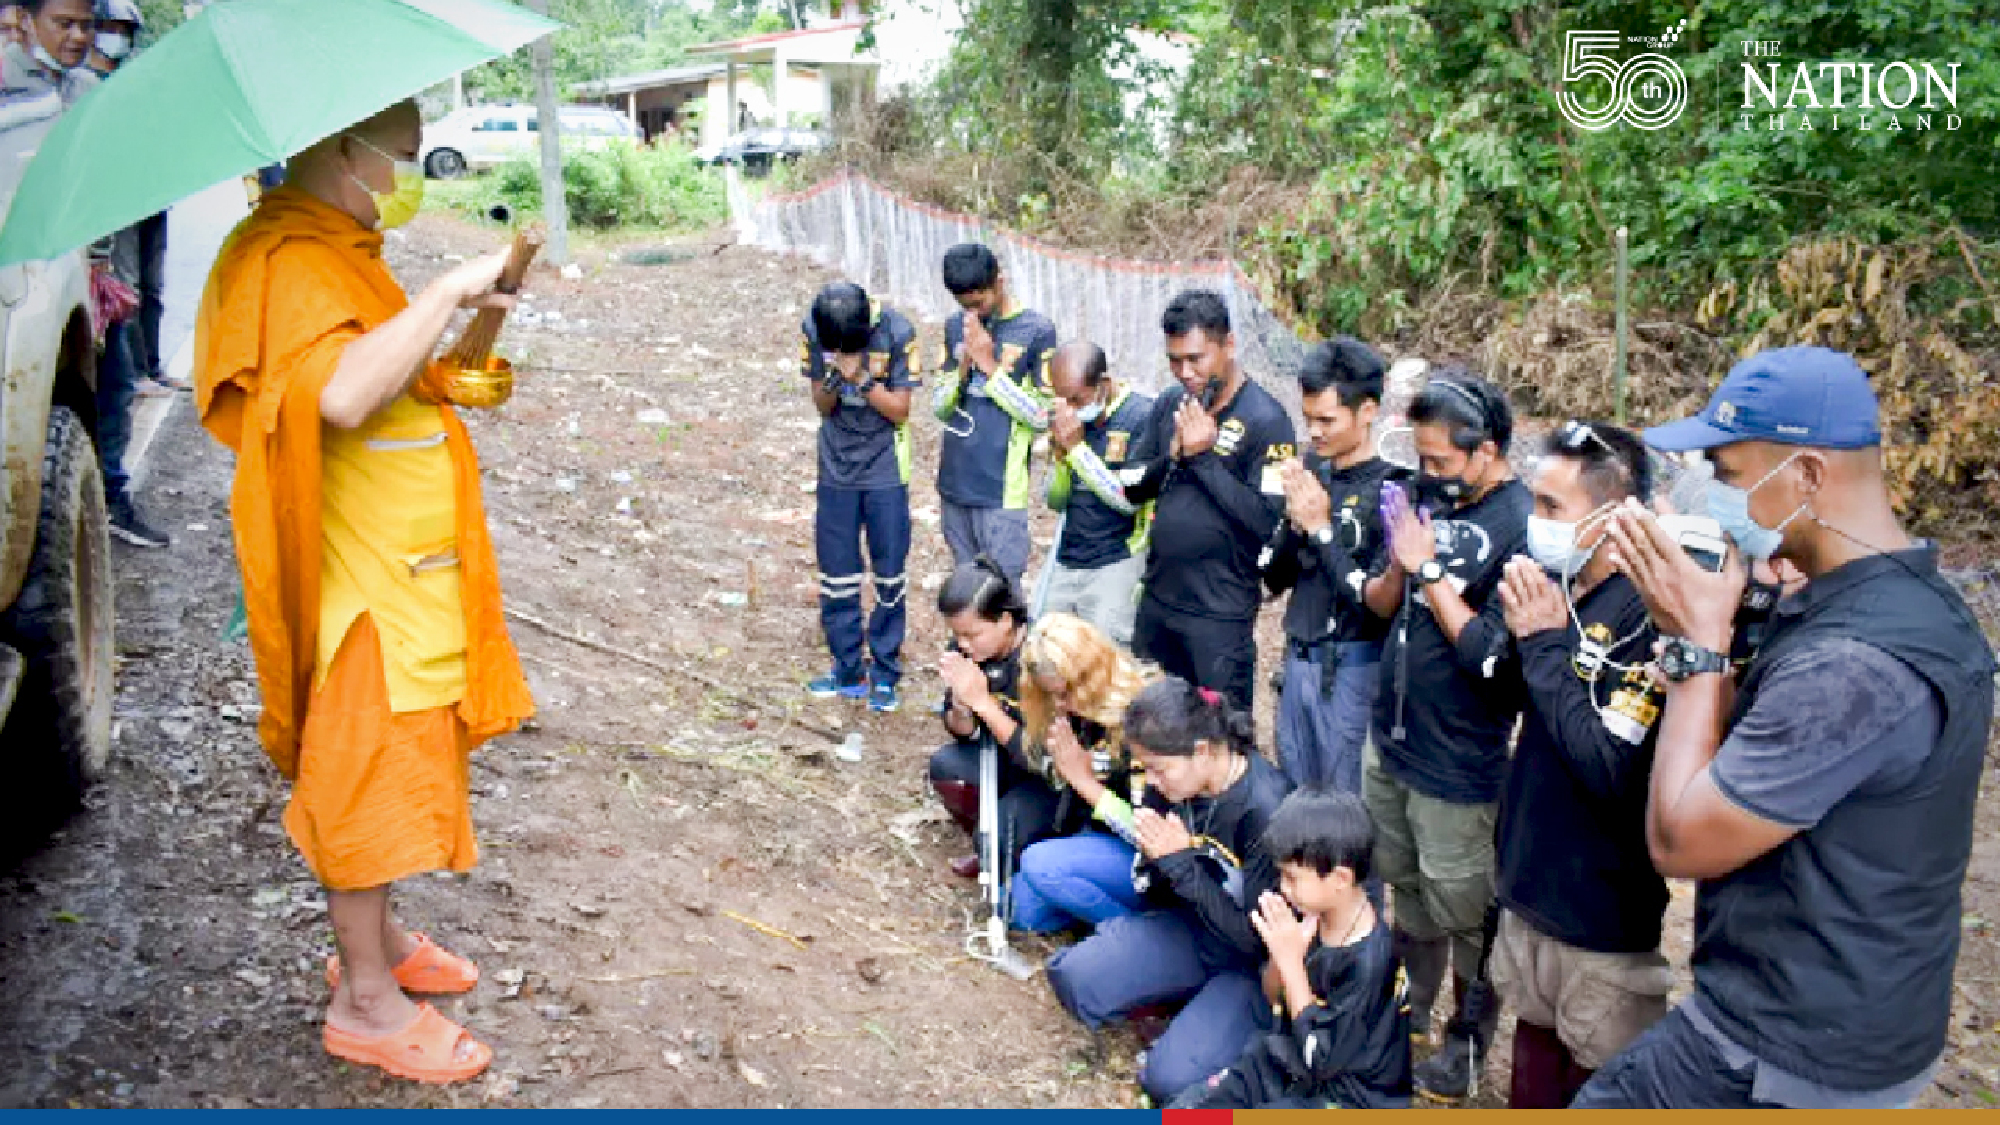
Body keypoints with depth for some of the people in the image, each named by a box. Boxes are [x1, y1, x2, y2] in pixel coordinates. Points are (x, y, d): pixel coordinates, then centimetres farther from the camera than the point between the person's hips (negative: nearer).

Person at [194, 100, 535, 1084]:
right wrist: (451, 291, -28)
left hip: (406, 572, 10)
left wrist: (450, 379, 9)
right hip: (362, 580, -10)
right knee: (366, 774, 0)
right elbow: (340, 393, -35)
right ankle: (366, 1002, 15)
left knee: (385, 771, 20)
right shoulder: (288, 261, -18)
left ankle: (377, 940, 36)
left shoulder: (338, 253, 15)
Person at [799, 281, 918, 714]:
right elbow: (821, 405, -2)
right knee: (836, 574, 8)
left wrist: (862, 379, -27)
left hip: (885, 471, -3)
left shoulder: (898, 332, -17)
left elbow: (900, 410, -12)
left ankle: (884, 674, 16)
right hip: (836, 471, 3)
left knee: (889, 576, 3)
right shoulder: (812, 329, -9)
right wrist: (834, 380, -23)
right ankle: (849, 671, 21)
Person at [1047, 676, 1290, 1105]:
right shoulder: (1170, 785, -10)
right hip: (1191, 926, 6)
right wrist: (1152, 861, -21)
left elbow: (1255, 939, -23)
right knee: (1071, 976, -10)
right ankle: (1198, 994, 9)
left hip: (1257, 963, -6)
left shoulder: (1266, 810, -29)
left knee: (1169, 1077, -22)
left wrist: (1180, 863, -27)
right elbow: (1155, 896, 3)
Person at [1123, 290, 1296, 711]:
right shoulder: (1170, 405, 4)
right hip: (1157, 599, 6)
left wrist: (1203, 456, -20)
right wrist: (1172, 456, -13)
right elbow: (1133, 488, 6)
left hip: (1220, 613, -6)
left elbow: (1268, 521, -20)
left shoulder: (1265, 419, -14)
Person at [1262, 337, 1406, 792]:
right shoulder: (1313, 472, 3)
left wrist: (1321, 528, -18)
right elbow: (1274, 579, 7)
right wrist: (1294, 521, -10)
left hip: (1352, 668, -6)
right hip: (1298, 659, 6)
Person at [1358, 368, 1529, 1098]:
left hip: (1457, 766, -7)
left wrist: (1430, 571, -20)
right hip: (1389, 738, 7)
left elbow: (1495, 660, -24)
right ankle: (1408, 1008, 43)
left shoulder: (1522, 529, -19)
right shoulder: (1430, 496, 2)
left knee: (1464, 916, 10)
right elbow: (1380, 604, 9)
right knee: (1405, 892, 23)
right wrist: (1398, 565, -12)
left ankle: (1469, 1039, 30)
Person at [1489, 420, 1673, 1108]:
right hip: (1531, 873, 7)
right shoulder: (1555, 587, -3)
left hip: (1603, 903, -7)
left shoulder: (1649, 618, -24)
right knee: (1535, 1029, 24)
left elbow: (1612, 770, -29)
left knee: (1597, 1080, 13)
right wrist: (1525, 631, -12)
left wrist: (1545, 644, -22)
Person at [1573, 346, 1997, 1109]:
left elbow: (1678, 840, -25)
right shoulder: (1906, 600, 2)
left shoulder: (1853, 663, -32)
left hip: (1793, 1052, -9)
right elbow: (1762, 754, 10)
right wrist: (1697, 635, -2)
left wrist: (1697, 645, -19)